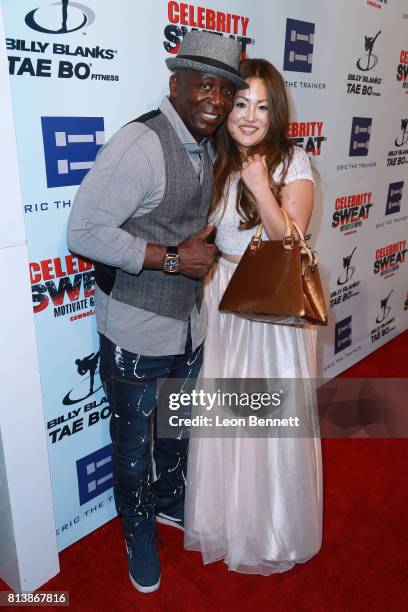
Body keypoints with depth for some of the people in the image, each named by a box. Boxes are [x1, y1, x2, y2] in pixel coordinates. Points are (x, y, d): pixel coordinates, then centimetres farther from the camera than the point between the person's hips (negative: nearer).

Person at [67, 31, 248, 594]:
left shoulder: (202, 150, 6)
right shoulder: (140, 145, -21)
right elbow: (84, 233, -25)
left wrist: (203, 250, 1)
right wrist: (173, 258, -23)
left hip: (189, 327, 8)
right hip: (137, 336, -8)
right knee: (135, 441, 14)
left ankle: (170, 500, 55)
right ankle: (139, 532, 41)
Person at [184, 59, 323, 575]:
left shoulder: (292, 162, -8)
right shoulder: (216, 162, 5)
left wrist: (261, 188, -25)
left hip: (273, 307, -4)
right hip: (221, 304, 4)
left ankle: (272, 533, 36)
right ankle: (226, 518, 40)